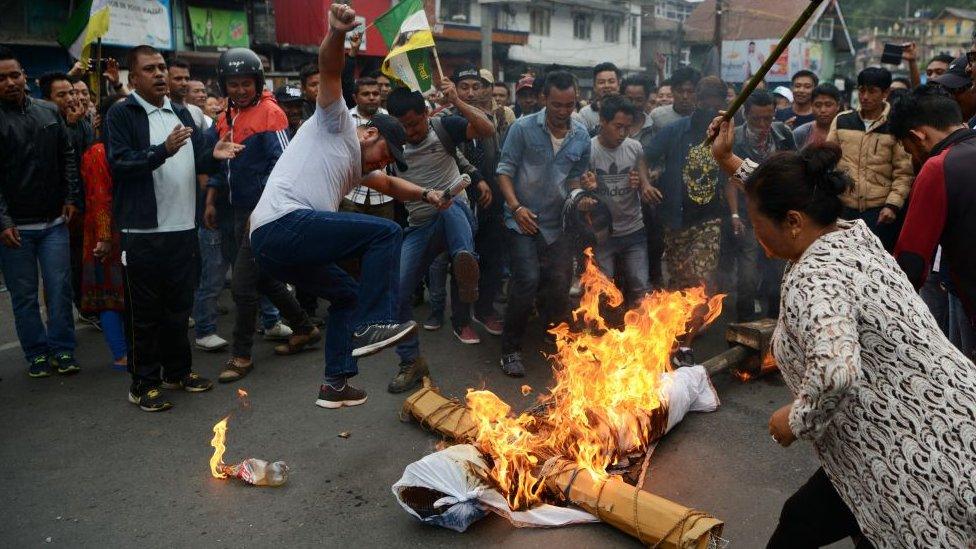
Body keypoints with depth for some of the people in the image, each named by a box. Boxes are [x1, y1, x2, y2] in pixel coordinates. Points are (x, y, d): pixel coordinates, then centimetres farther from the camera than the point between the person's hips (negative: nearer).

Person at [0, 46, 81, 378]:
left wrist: (71, 198, 3)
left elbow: (68, 157, 13)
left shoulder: (49, 112, 7)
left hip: (54, 221, 3)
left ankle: (62, 350, 16)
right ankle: (37, 353, 18)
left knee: (60, 289, 4)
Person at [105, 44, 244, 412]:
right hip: (142, 233, -6)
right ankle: (144, 382, 15)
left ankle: (177, 371, 30)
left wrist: (214, 154, -5)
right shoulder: (121, 114, -3)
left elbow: (198, 163, 17)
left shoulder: (181, 114, 16)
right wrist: (163, 150, -28)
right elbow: (119, 163, -15)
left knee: (179, 306, 15)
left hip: (183, 229, 6)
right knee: (145, 312, 3)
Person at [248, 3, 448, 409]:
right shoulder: (337, 123, 7)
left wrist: (427, 194, 27)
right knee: (385, 232, -12)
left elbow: (389, 185, 43)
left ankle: (336, 384, 25)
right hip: (283, 223, -10)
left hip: (269, 247, 10)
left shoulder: (356, 166, 31)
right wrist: (336, 34, -27)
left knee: (348, 294, 22)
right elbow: (329, 70, -8)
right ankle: (372, 324, -14)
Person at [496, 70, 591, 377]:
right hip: (523, 220, -4)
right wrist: (516, 207, -16)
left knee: (560, 285, 4)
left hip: (558, 222, 4)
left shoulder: (582, 136, 4)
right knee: (527, 281, -15)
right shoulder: (523, 128, -7)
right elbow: (505, 170, -5)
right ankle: (511, 349, 3)